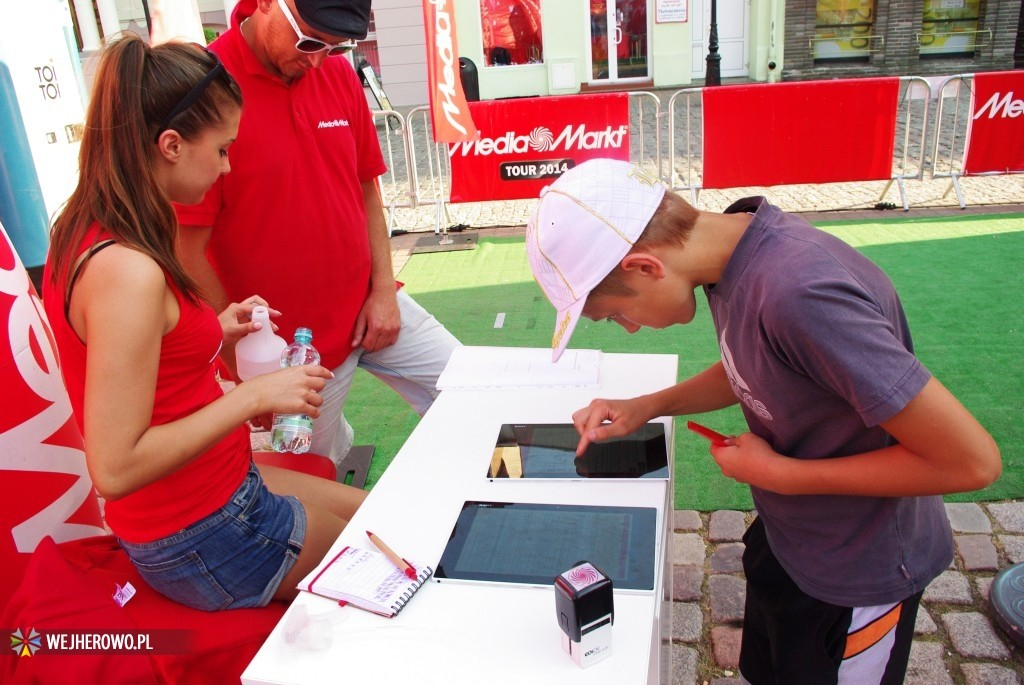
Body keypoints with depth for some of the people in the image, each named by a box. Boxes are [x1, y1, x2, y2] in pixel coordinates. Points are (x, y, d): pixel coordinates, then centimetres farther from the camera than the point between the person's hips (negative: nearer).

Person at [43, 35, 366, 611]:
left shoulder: (86, 233, 1)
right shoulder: (128, 270, -29)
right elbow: (114, 468, -30)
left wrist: (211, 332, 3)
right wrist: (254, 396, -24)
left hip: (211, 490, 9)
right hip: (204, 538, -9)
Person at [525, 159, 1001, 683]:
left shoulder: (798, 296, -37)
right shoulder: (740, 239, -11)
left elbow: (972, 460, -30)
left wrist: (779, 474, -23)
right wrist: (647, 407, -6)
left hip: (857, 571, -7)